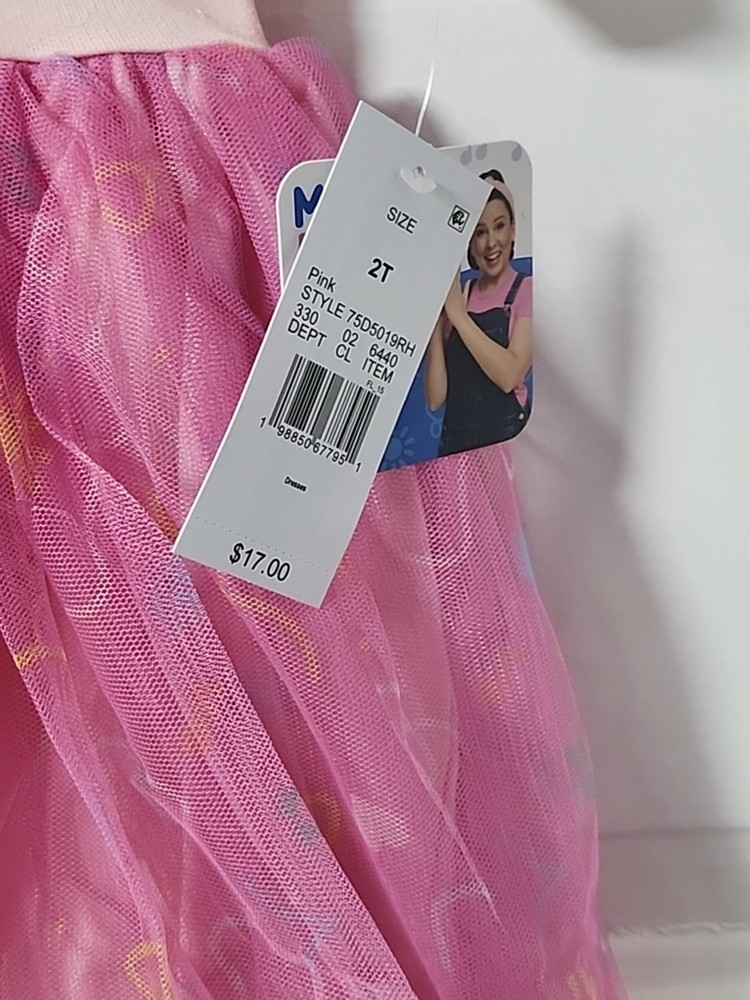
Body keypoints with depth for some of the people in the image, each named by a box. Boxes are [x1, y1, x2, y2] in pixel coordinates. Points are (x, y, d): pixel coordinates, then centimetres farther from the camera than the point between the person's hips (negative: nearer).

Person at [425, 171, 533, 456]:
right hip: (455, 444, 3)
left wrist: (457, 313, -13)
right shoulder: (457, 298, 11)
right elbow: (435, 398, 2)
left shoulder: (526, 291, 2)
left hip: (506, 441, -2)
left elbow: (509, 374, -15)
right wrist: (435, 317, -5)